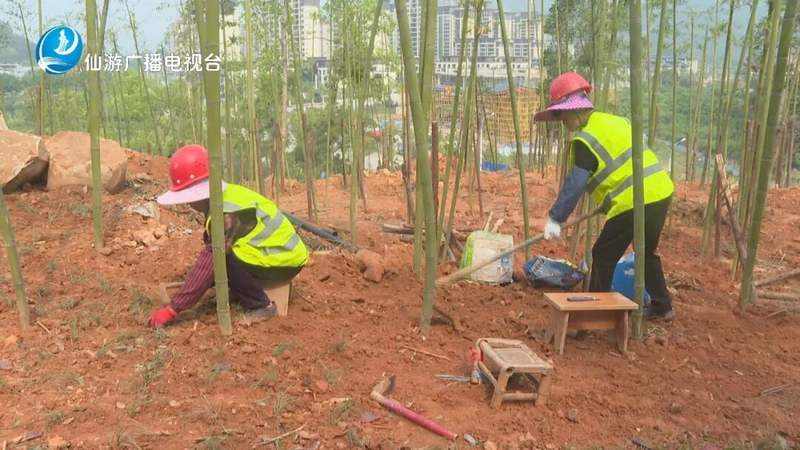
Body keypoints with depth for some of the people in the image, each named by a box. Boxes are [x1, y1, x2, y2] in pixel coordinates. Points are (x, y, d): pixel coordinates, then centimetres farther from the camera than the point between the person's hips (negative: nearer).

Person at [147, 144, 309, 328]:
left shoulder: (229, 215, -27)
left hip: (286, 260, -9)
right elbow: (210, 254, 9)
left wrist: (173, 308, -25)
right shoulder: (223, 198, 1)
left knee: (221, 259, -25)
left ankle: (260, 306, -10)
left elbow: (209, 262, -29)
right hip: (280, 250, 9)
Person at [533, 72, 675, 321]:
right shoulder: (614, 120, 14)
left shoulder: (584, 140, -11)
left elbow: (574, 184, -17)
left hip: (634, 202, -9)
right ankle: (662, 306, 32)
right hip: (661, 191, 9)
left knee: (603, 255, 5)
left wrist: (555, 219, -13)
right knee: (647, 252, 24)